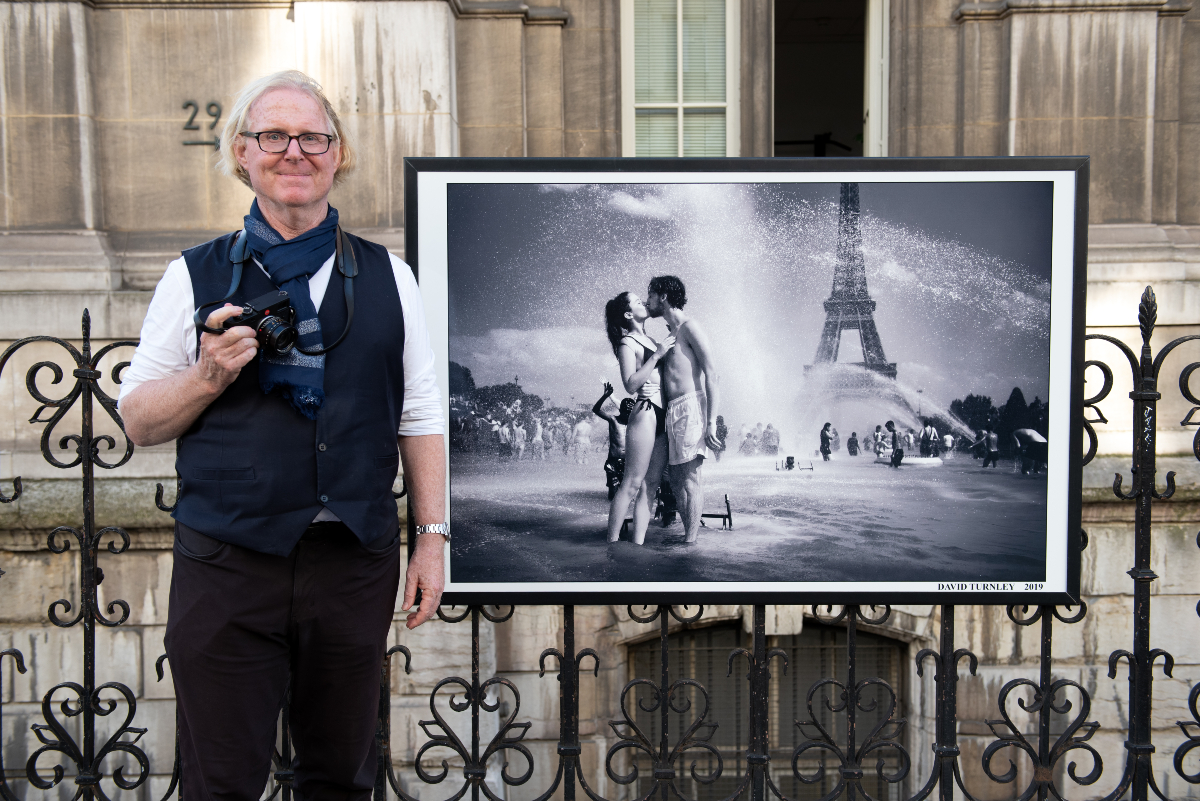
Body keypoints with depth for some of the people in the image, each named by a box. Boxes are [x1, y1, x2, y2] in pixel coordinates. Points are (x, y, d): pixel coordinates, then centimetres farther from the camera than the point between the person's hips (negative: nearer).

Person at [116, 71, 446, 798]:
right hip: (227, 564, -1)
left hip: (356, 560, 2)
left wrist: (432, 536, 5)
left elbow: (419, 417, 10)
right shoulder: (195, 276, 5)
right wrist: (209, 376, -12)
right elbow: (138, 423, 6)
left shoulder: (388, 276, 10)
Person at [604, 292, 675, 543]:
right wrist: (657, 355, -17)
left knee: (651, 485, 4)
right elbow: (631, 384, -16)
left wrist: (668, 350, 15)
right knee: (633, 483, -10)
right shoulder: (627, 343, -4)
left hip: (662, 418, 8)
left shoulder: (650, 341, 20)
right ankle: (612, 542, -8)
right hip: (645, 413, -8)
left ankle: (638, 543, 5)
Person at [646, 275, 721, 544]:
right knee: (677, 480, 8)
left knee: (689, 478, -10)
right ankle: (690, 534, 13)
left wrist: (711, 422, -20)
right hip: (673, 411, 9)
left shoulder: (689, 327, -5)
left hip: (690, 408, -9)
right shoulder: (671, 333, 23)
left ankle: (691, 542, -9)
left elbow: (712, 376, -13)